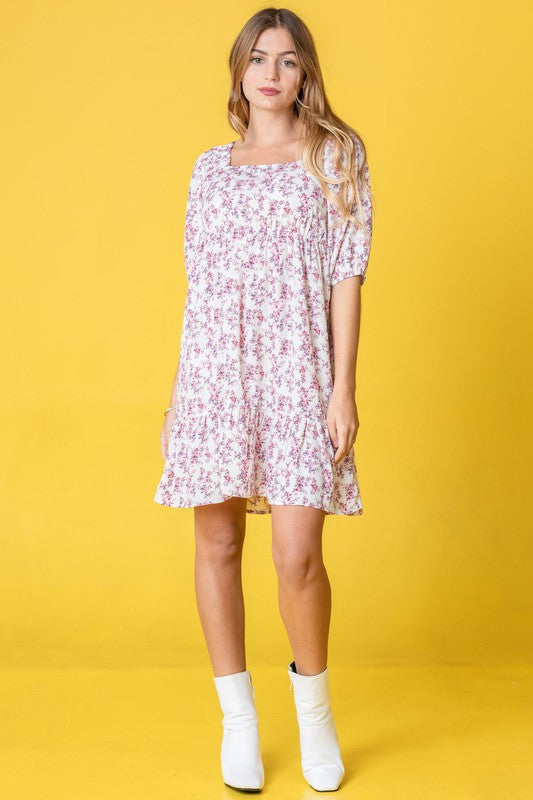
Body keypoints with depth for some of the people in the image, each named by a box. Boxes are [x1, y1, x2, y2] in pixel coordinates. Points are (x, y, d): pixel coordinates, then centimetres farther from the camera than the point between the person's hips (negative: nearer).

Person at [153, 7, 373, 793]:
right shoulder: (210, 168, 15)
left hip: (296, 368, -3)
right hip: (214, 369, 3)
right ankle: (238, 715, 22)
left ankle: (313, 698, 19)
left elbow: (346, 275, -1)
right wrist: (177, 393, 13)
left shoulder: (336, 154, 6)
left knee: (298, 556, -9)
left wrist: (343, 388, -8)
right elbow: (199, 285, 15)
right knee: (217, 544, 5)